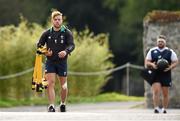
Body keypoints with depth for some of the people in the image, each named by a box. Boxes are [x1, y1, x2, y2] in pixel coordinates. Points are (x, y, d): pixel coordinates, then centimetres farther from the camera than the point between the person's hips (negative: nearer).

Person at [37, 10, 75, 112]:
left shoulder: (67, 33, -4)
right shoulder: (47, 33, 2)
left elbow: (72, 45, -15)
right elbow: (39, 45, 9)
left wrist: (66, 51, -36)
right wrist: (45, 52, -10)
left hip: (62, 61, -1)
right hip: (50, 61, 1)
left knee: (63, 85, 10)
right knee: (50, 83, -13)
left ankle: (63, 104, 32)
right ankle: (51, 107, -15)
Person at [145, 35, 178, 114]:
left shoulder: (170, 52, 6)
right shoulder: (152, 51, 9)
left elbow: (175, 62, 5)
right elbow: (146, 62, 10)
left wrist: (170, 67, -15)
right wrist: (152, 64, -12)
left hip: (166, 75, 1)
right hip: (155, 74, -1)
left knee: (165, 93, 5)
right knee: (156, 91, -17)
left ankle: (164, 109, 16)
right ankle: (156, 108, -20)